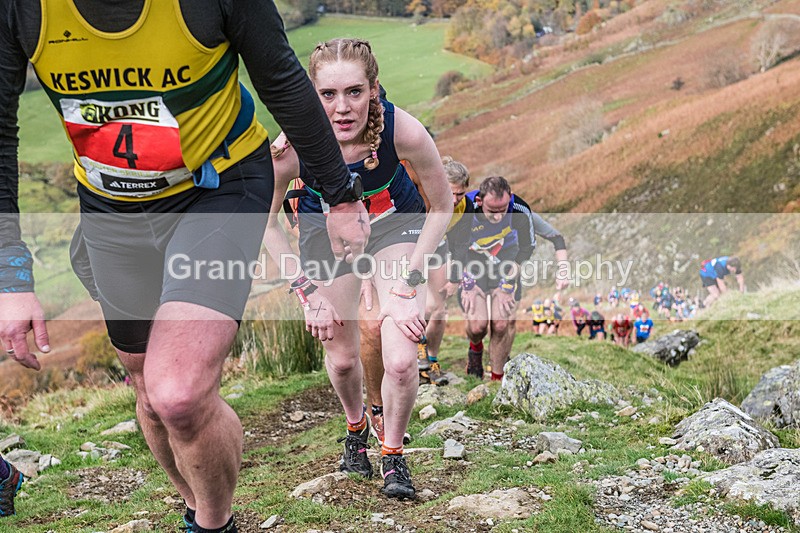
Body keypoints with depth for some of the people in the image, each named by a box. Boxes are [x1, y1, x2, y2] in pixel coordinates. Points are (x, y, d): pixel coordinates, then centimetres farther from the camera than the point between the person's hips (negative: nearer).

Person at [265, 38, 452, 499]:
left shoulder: (404, 131, -35)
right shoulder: (291, 146, -32)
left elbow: (442, 207, -16)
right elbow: (266, 222, -12)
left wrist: (409, 283, -17)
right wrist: (307, 291, -14)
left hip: (395, 222, -1)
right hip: (326, 225, 1)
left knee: (401, 362, -15)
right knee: (342, 358, 7)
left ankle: (394, 454, 14)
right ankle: (356, 427, 42)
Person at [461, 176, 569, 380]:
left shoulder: (520, 211, -27)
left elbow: (525, 249, -12)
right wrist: (467, 284, -13)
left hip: (507, 266, 0)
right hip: (472, 265, 0)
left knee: (503, 323, -16)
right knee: (477, 325, -14)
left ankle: (497, 378, 4)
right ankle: (475, 348, 24)